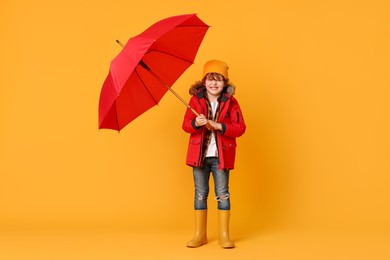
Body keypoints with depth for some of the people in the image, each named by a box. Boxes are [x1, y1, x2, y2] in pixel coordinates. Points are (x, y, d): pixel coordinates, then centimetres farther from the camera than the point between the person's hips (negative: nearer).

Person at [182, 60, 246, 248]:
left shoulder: (231, 102, 0)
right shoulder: (195, 100, 3)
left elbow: (240, 128, -7)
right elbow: (186, 125, -2)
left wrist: (218, 126, -20)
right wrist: (196, 123, -24)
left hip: (221, 155, -1)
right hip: (200, 154, 1)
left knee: (222, 194, 2)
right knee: (200, 193, 7)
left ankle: (224, 236, 10)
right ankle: (200, 235, 17)